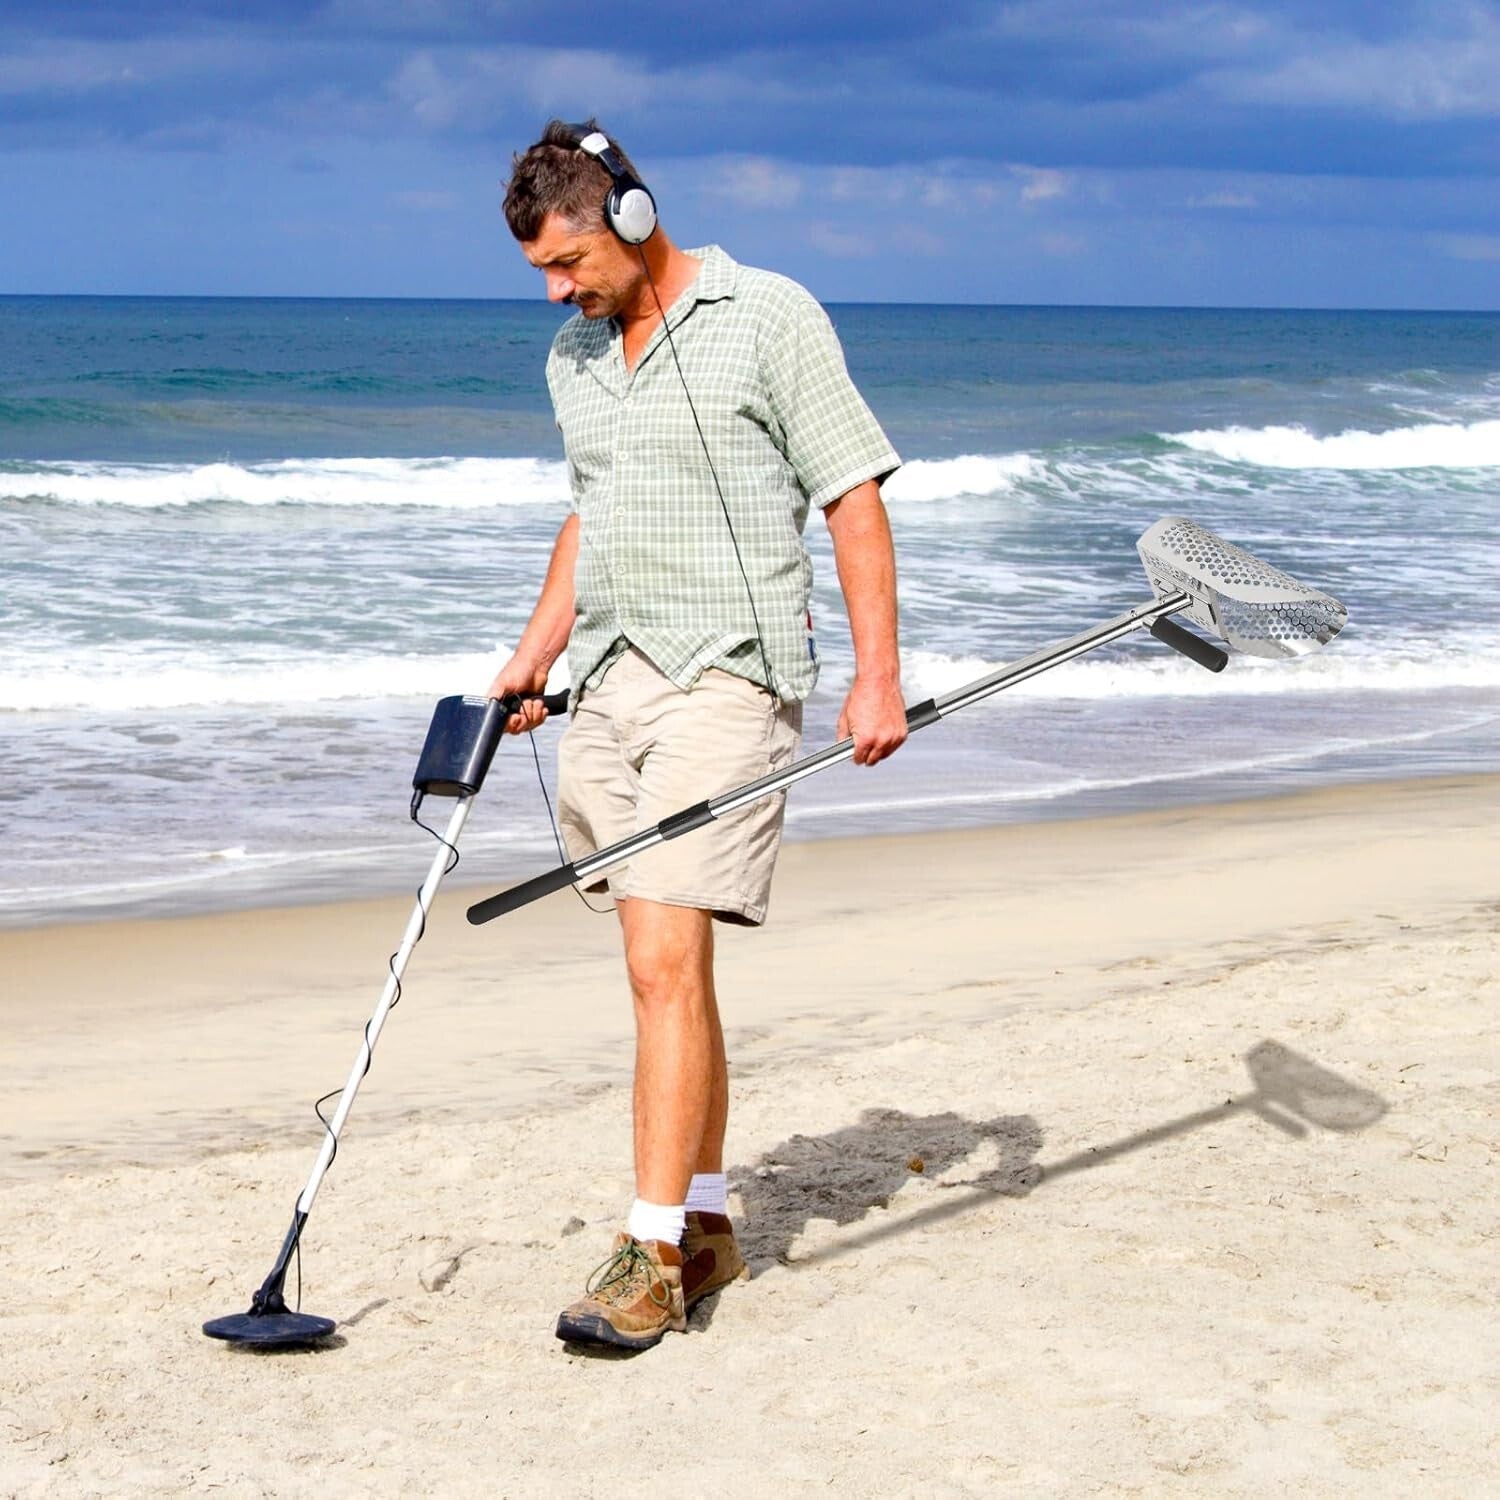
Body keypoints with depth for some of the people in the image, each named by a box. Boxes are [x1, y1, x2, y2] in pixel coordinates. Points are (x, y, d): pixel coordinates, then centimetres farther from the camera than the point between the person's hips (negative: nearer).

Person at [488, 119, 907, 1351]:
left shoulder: (769, 318, -6)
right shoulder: (573, 357, 15)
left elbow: (854, 498, -7)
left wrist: (876, 678, -12)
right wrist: (536, 649, 17)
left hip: (725, 679, -7)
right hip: (609, 682, 7)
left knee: (667, 962, -15)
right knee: (665, 969, 10)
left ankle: (654, 1253, -12)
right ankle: (707, 1225, 19)